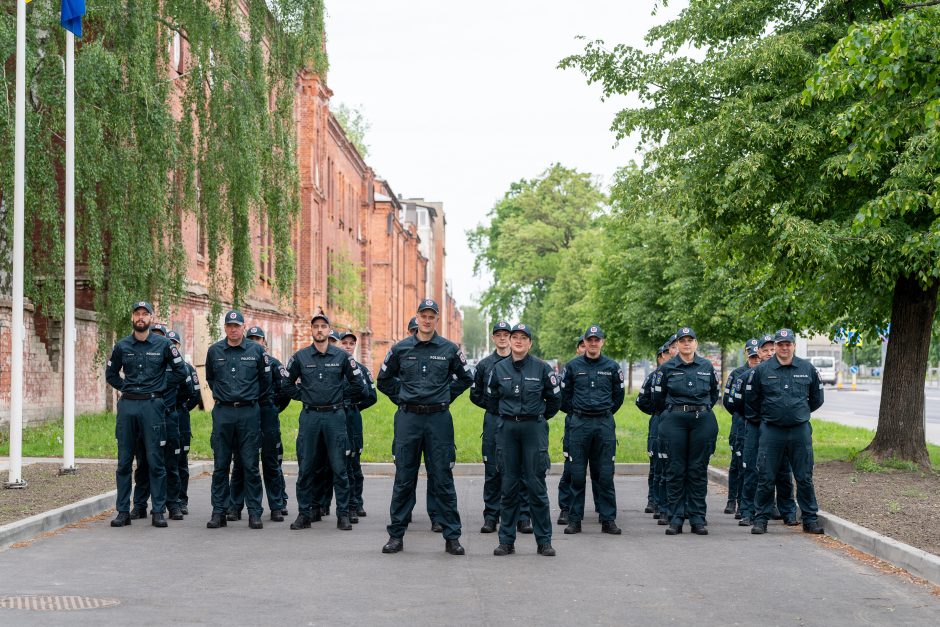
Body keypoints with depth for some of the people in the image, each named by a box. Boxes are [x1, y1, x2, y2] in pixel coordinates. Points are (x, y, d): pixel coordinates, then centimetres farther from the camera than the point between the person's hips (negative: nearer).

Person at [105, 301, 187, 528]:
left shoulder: (163, 345, 2)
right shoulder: (122, 346, 8)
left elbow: (180, 371, 8)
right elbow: (111, 374, 20)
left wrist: (161, 386, 2)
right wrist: (125, 388, 8)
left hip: (153, 405, -2)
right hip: (127, 406, 2)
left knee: (155, 461, -2)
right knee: (124, 461, 4)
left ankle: (158, 511, 3)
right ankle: (123, 511, 9)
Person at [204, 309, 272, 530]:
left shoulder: (256, 350, 2)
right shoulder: (214, 351, 5)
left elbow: (265, 379, 13)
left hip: (249, 412, -1)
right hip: (222, 413, 1)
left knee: (250, 465, 0)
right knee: (220, 465, 4)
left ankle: (255, 513, 4)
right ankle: (219, 512, 8)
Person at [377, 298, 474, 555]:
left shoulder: (449, 349, 4)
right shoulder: (400, 349, 5)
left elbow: (466, 378, 17)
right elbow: (384, 380, 16)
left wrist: (446, 397, 8)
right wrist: (402, 398, 8)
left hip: (439, 418, -1)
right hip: (408, 418, 1)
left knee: (443, 479, 1)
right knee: (403, 479, 5)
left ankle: (452, 536, 6)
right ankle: (396, 535, 11)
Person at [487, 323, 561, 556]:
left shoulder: (541, 368, -2)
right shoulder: (499, 368, 5)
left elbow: (554, 399, 8)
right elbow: (491, 399, 18)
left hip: (534, 429, -2)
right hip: (507, 430, 2)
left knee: (536, 485, -2)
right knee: (508, 486, 5)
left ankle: (544, 541, 5)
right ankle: (506, 541, 11)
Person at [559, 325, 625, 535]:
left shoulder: (612, 366, 5)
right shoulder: (573, 366, 3)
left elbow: (618, 395, 15)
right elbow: (564, 394, 12)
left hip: (605, 424, 0)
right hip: (579, 423, 0)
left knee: (606, 474, 1)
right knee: (577, 474, 2)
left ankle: (608, 520, 7)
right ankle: (574, 519, 8)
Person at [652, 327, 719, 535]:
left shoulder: (707, 367, 8)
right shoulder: (667, 368, 2)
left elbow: (714, 394, 20)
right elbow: (658, 397, 9)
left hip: (702, 422, 1)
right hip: (674, 423, -1)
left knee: (698, 470, 3)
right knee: (675, 470, 0)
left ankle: (698, 518, 7)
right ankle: (675, 519, 4)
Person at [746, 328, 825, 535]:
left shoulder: (808, 369, 5)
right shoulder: (761, 370, 0)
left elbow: (817, 399, 18)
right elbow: (751, 400, 10)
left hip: (800, 431, 1)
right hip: (771, 431, -1)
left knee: (805, 478, 5)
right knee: (766, 479, 2)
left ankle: (810, 519, 14)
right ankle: (760, 519, 11)